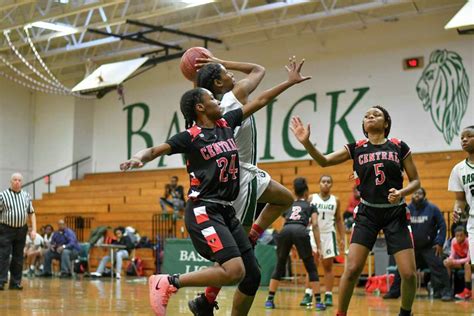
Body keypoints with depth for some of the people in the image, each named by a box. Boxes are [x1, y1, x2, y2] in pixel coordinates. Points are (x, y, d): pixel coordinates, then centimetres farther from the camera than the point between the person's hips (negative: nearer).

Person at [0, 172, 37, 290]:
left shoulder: (26, 196, 9)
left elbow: (31, 213, 13)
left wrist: (34, 229, 4)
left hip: (21, 230, 4)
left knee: (18, 258, 7)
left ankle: (16, 282, 13)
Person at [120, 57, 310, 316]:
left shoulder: (226, 123, 13)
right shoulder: (190, 136, -6)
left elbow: (260, 101, 20)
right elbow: (156, 150, -12)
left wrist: (290, 82, 24)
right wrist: (139, 157, -34)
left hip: (226, 211, 8)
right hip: (203, 211, -8)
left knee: (252, 276, 6)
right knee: (234, 271, -25)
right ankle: (167, 283, -12)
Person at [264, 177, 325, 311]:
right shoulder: (311, 206, 25)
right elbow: (315, 225, 12)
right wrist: (319, 247, 9)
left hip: (285, 231, 2)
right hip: (300, 231, -2)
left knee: (279, 267, 19)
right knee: (311, 268, 13)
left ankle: (270, 300, 14)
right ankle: (318, 302, 7)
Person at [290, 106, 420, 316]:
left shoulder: (399, 147, 1)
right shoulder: (356, 148, 4)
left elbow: (415, 181, 5)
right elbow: (324, 161, -3)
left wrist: (401, 192, -16)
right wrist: (306, 142, -20)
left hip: (395, 214, 0)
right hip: (367, 213, 1)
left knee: (409, 273, -8)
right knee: (352, 269, -13)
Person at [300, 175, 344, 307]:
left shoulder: (335, 201, 6)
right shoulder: (311, 198, 1)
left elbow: (339, 220, 12)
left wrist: (342, 238, 5)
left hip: (328, 234, 1)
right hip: (313, 233, -1)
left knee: (328, 266, 5)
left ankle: (328, 295, 8)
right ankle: (308, 294, -9)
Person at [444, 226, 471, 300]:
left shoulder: (468, 242, -26)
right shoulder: (454, 241, -13)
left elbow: (469, 258, -31)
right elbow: (452, 255, -6)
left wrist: (456, 261, -39)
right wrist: (449, 259, -30)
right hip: (459, 260, 6)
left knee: (467, 265, -39)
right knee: (446, 263, -16)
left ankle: (468, 291, -36)